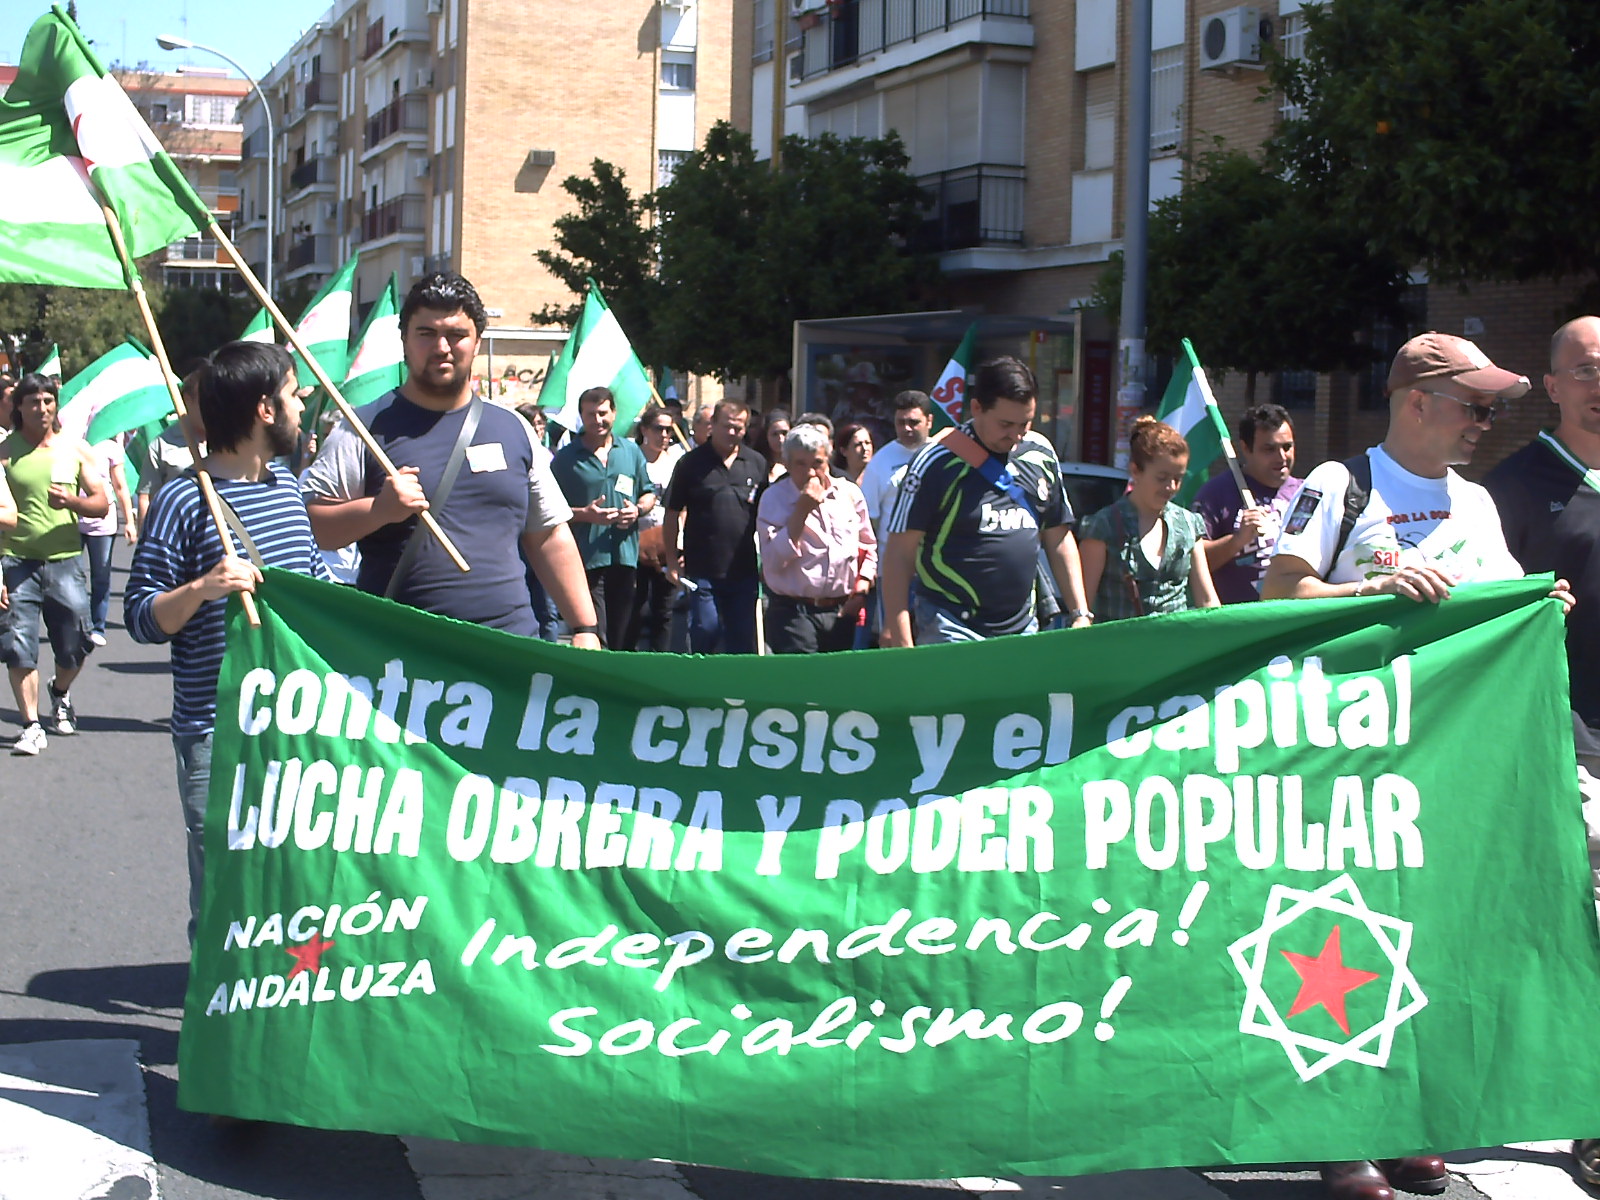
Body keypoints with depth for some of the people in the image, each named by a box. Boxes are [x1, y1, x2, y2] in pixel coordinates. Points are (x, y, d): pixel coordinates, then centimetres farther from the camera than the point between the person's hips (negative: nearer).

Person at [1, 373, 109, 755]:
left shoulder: (75, 448, 7)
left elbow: (102, 503, 8)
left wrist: (72, 501, -14)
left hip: (64, 561, 2)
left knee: (74, 645, 4)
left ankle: (60, 693, 35)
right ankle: (31, 726, 4)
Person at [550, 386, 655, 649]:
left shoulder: (631, 451, 13)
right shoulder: (566, 458, 0)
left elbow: (649, 494, 19)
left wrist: (638, 509, -3)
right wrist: (584, 514, -17)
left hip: (626, 555, 4)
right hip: (587, 558, -4)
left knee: (621, 635, 11)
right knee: (595, 639, -10)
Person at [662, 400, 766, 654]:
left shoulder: (757, 464, 7)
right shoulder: (691, 463, -1)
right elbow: (673, 514, 2)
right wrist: (672, 561, -1)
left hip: (743, 569, 2)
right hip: (702, 569, -2)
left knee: (743, 639, 7)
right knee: (705, 629, -3)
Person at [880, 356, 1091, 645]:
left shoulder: (1042, 455, 8)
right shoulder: (938, 462, -9)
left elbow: (1059, 539, 17)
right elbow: (900, 553, -8)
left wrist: (1080, 614, 10)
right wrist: (900, 639, -14)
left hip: (1022, 626, 5)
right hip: (951, 630, -5)